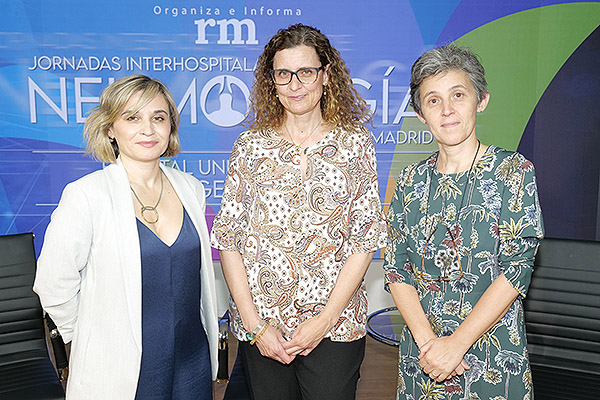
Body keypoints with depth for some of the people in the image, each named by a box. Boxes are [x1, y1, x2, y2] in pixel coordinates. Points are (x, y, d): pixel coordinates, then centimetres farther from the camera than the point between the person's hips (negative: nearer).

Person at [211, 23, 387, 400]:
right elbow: (229, 238, 0)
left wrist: (325, 319, -10)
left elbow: (366, 237, -3)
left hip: (336, 324, -1)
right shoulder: (251, 145, 2)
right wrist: (255, 325, -7)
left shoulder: (356, 143, 0)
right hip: (261, 326, 1)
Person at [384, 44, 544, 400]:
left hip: (492, 356, -2)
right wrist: (426, 340, -14)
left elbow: (516, 269, -13)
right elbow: (396, 267, -1)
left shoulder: (514, 171, -7)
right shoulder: (412, 180, 1)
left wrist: (456, 343, -17)